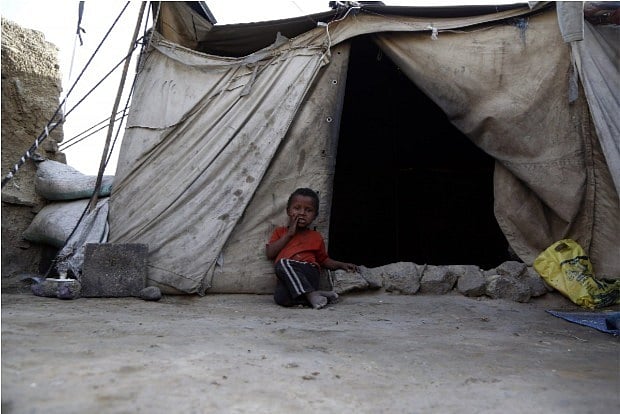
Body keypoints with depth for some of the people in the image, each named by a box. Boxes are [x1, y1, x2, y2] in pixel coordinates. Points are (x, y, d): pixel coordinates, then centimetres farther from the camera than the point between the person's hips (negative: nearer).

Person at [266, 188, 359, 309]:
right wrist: (289, 234, 7)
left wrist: (341, 265, 12)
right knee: (281, 298, -36)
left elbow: (324, 259, 31)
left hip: (309, 272, 0)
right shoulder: (280, 232, 27)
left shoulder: (316, 237, 26)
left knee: (282, 263, -35)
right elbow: (270, 254, 11)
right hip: (287, 277, 0)